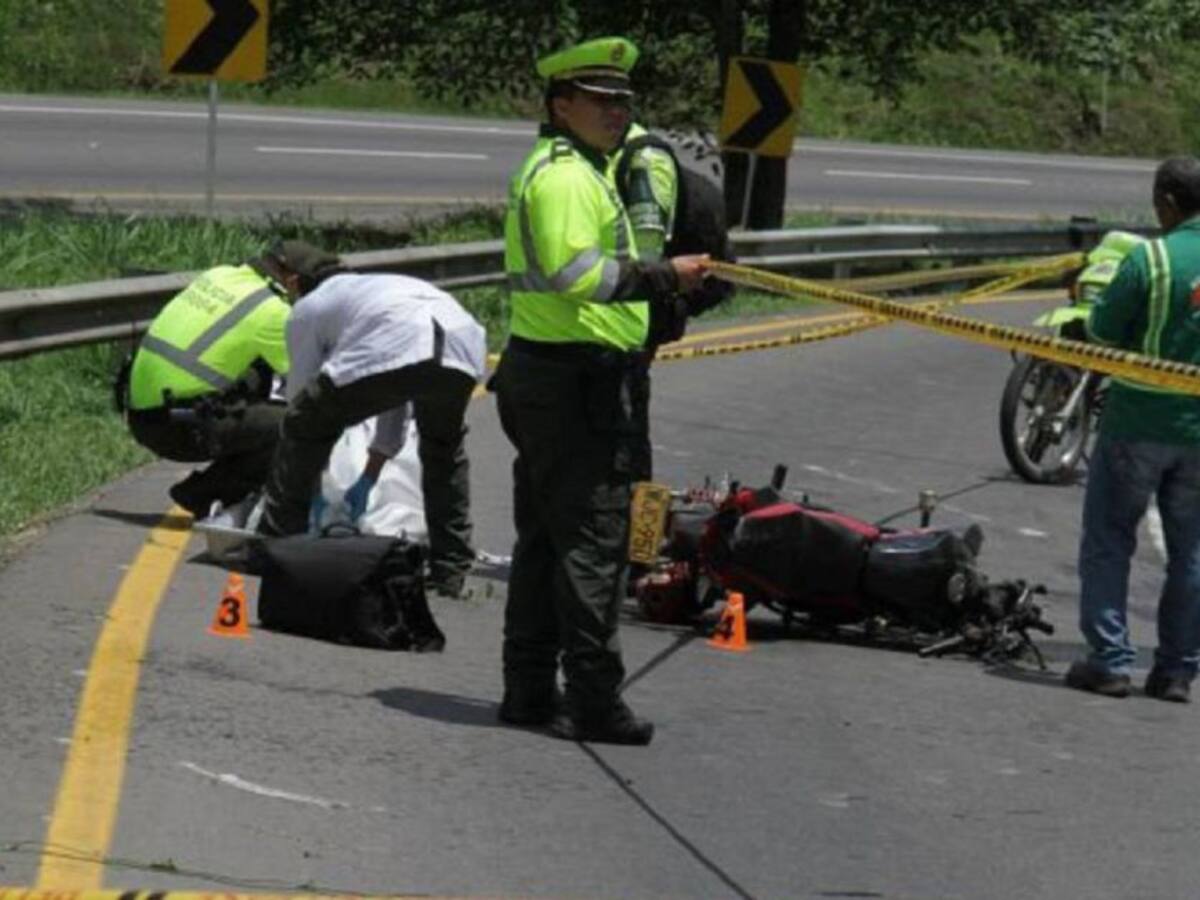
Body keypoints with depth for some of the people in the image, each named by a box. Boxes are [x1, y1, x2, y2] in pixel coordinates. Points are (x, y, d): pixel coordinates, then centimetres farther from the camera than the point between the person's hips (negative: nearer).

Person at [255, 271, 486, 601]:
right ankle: (451, 572, 30)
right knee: (445, 447, 33)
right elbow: (395, 406, 50)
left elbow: (301, 392, 31)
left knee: (304, 427, 17)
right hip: (463, 342, 5)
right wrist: (368, 481, 58)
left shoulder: (308, 309, 30)